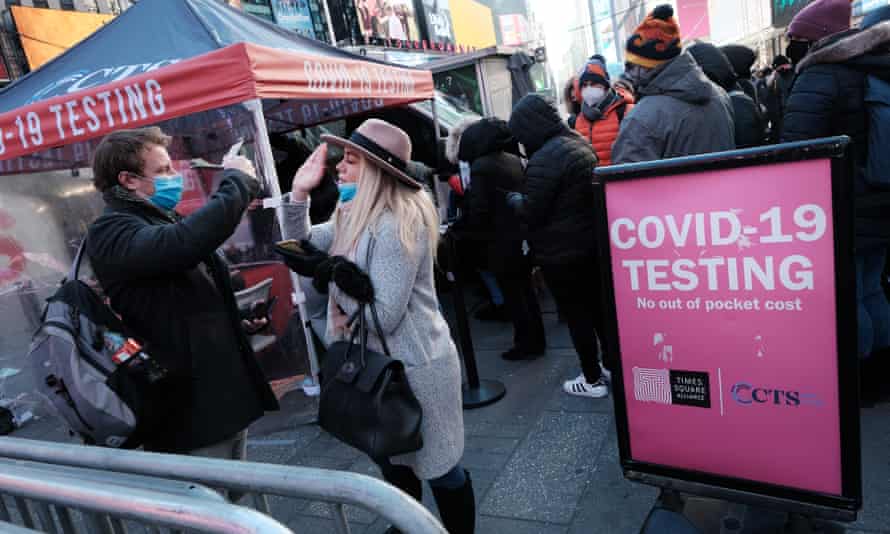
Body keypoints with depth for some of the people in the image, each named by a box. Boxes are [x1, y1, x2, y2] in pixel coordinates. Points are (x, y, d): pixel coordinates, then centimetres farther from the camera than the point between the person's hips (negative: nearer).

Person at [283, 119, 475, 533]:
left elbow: (384, 315, -27)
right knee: (390, 457, 26)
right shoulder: (355, 215, 5)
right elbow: (302, 246, 11)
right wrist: (299, 193, -3)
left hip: (414, 365, -10)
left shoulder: (397, 224, -25)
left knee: (438, 466, 9)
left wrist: (332, 278, -16)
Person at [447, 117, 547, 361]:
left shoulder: (481, 166, -15)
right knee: (525, 289, 19)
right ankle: (536, 340, 30)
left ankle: (526, 343, 16)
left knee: (512, 295, 6)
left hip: (504, 242, -8)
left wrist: (455, 227, -4)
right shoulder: (514, 159, 9)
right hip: (523, 237, 8)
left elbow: (478, 212, -18)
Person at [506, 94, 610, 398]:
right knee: (598, 308, 20)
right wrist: (526, 198, 15)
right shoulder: (579, 143, 7)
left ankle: (593, 380, 17)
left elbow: (532, 212, -20)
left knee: (576, 316, 5)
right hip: (591, 243, 9)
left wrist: (514, 199, 0)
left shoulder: (544, 159, -23)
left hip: (561, 253, -9)